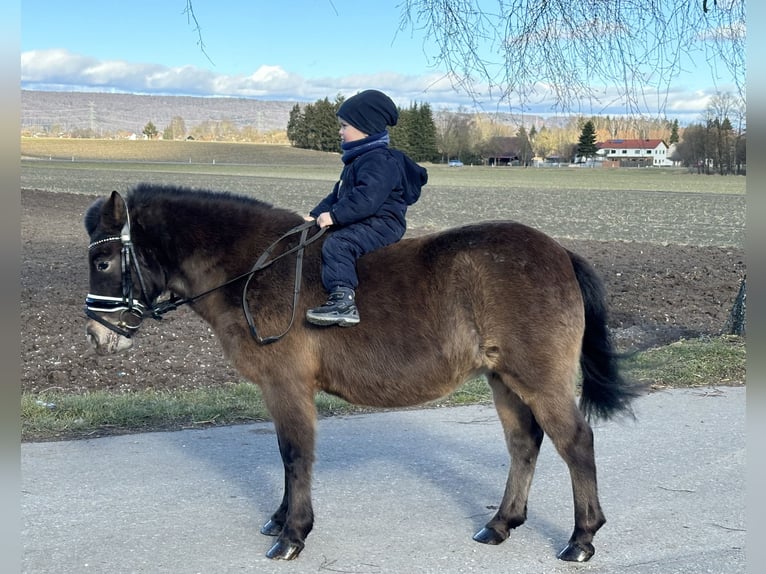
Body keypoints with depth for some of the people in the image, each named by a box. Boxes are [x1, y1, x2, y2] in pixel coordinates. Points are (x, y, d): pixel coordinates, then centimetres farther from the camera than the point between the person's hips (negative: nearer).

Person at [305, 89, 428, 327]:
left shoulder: (380, 160, -16)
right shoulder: (357, 160, 20)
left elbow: (366, 198, -28)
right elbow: (338, 193, 26)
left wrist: (334, 215, -29)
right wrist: (317, 214, 14)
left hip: (381, 223, -11)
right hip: (363, 223, 12)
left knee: (337, 243, -28)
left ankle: (342, 300, -36)